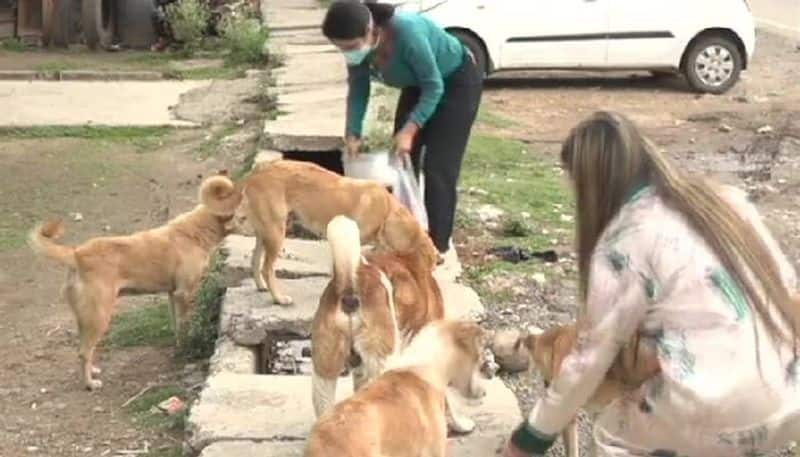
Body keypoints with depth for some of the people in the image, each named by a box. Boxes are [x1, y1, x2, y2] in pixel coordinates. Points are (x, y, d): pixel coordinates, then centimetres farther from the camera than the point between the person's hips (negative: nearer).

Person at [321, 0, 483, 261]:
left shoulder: (406, 33, -40)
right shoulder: (359, 47, -20)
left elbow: (434, 86, -30)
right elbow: (358, 91, -6)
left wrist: (410, 129, -34)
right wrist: (353, 135, -14)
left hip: (457, 82, -7)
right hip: (418, 85, 7)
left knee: (437, 168, -10)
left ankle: (437, 245, -3)